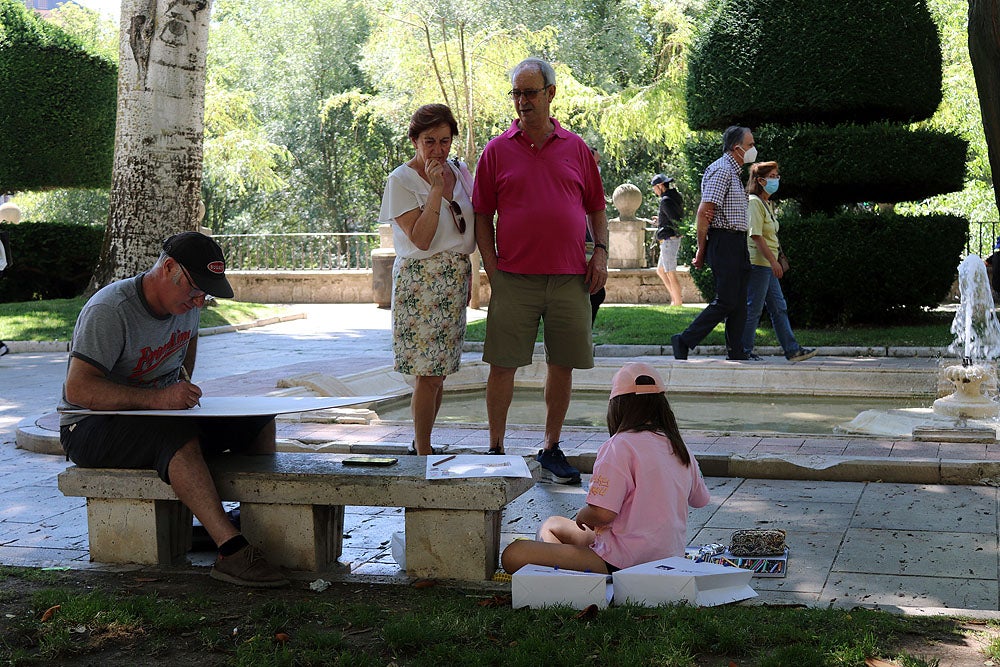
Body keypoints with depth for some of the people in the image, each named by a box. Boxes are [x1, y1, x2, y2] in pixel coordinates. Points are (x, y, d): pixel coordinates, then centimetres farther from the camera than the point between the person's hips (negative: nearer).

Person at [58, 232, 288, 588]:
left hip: (161, 412, 8)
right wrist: (157, 398, -38)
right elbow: (77, 389, -31)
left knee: (257, 421, -3)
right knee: (179, 435, -39)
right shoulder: (109, 311, -23)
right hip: (91, 428, -8)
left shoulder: (185, 304, 2)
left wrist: (183, 388, 12)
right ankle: (231, 550, -43)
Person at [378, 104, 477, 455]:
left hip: (456, 278, 6)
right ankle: (423, 455, 1)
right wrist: (436, 189, -19)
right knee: (428, 374, -8)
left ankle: (421, 444, 22)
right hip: (421, 280, -6)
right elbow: (421, 239, -18)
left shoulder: (458, 172, 11)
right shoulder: (402, 180, -8)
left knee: (439, 371, 9)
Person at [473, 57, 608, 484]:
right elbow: (482, 216, 6)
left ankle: (551, 449, 20)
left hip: (570, 278, 2)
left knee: (562, 365, 7)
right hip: (514, 278, -2)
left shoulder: (575, 148, 10)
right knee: (502, 365, -1)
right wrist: (492, 267, -3)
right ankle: (496, 449, 13)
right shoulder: (498, 150, 5)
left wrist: (601, 252, 2)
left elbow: (596, 207, 16)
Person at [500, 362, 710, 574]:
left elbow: (602, 513, -23)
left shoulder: (621, 446, -16)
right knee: (551, 525, 27)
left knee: (513, 556, -20)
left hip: (627, 562, -9)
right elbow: (699, 499, 26)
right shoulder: (680, 448, 8)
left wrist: (582, 516, 1)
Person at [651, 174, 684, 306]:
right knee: (660, 271, 18)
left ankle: (677, 302, -1)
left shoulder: (666, 201, -17)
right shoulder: (675, 197, 13)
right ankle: (676, 298, 18)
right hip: (671, 240, 10)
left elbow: (676, 219, -25)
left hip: (668, 240, -10)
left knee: (671, 274, -5)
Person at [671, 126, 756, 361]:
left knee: (739, 303, 7)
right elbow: (704, 212, -17)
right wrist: (701, 251, -15)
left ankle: (736, 354, 9)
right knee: (726, 301, -11)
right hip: (724, 242, -10)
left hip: (736, 244, 10)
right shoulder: (721, 170, -11)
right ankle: (684, 342, -3)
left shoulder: (734, 172, 21)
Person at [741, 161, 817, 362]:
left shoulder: (768, 204, 17)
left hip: (767, 264, 10)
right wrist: (773, 261, -21)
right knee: (753, 308, -4)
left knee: (779, 308, 9)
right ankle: (745, 350, 4)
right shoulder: (754, 202, -13)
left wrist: (774, 261, 18)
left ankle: (792, 349, 11)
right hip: (758, 262, -10)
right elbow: (756, 235, -20)